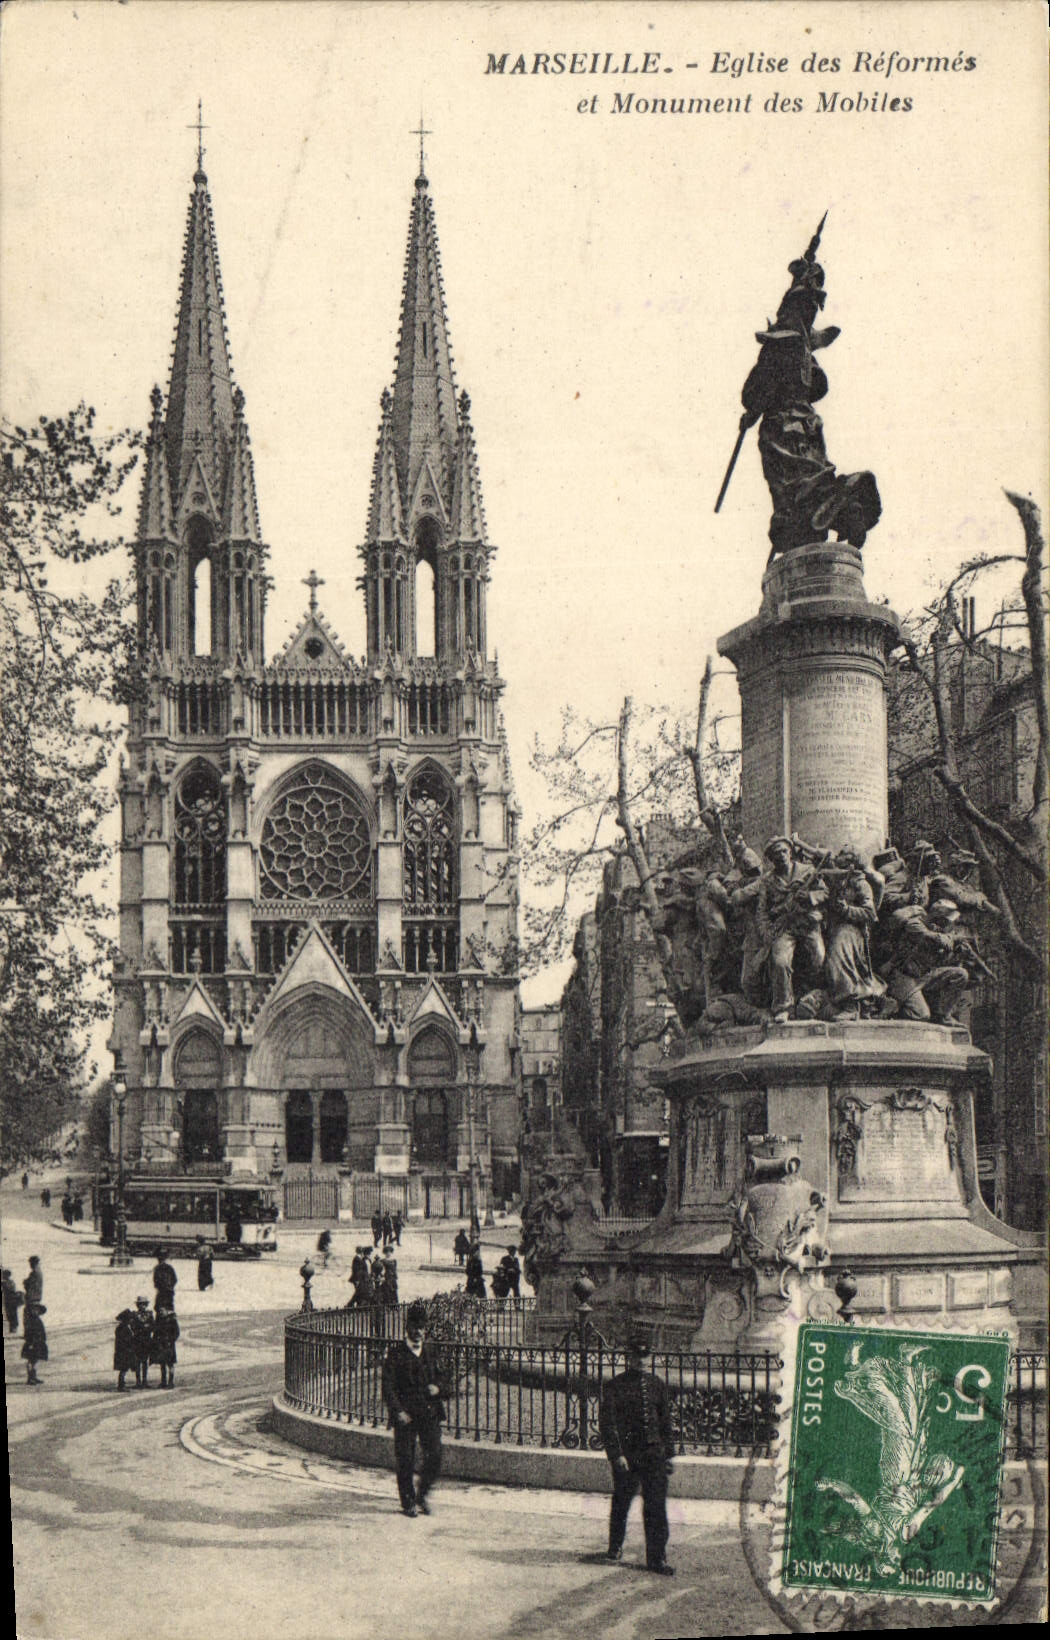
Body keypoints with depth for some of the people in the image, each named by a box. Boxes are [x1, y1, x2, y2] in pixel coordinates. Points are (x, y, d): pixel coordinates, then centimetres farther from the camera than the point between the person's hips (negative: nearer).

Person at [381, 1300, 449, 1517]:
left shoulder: (431, 1352, 13)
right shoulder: (395, 1352, -1)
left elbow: (443, 1382, 19)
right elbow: (388, 1386, -6)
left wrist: (438, 1388, -5)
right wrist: (398, 1411, -17)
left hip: (430, 1413, 3)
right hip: (405, 1415, -3)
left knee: (434, 1457, -5)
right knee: (405, 1460, -1)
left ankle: (422, 1495, 17)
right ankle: (408, 1502, 15)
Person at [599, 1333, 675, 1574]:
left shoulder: (657, 1385, 9)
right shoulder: (615, 1386, -4)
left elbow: (666, 1421, 14)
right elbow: (607, 1422, -7)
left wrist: (669, 1453, 11)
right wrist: (616, 1454, -14)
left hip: (653, 1454, 2)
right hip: (626, 1453, -2)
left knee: (656, 1506, -3)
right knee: (621, 1502, 12)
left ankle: (656, 1559, 1)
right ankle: (616, 1545, 36)